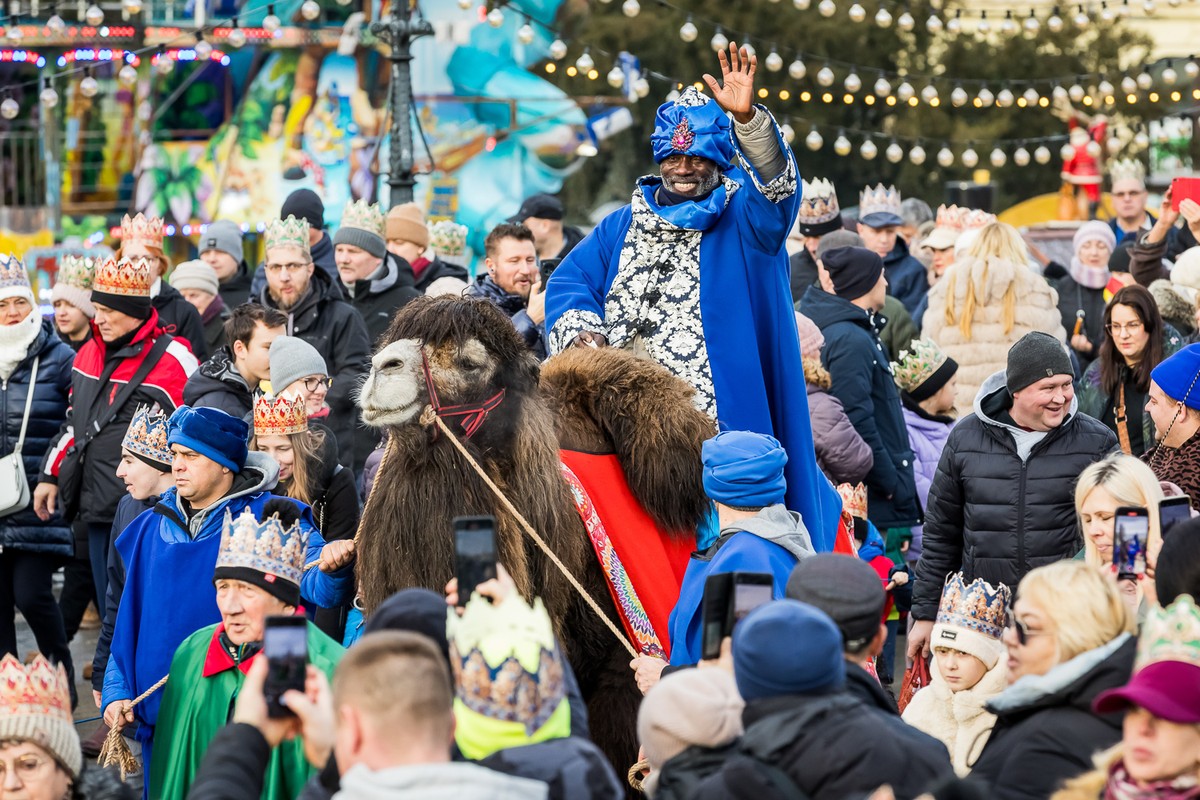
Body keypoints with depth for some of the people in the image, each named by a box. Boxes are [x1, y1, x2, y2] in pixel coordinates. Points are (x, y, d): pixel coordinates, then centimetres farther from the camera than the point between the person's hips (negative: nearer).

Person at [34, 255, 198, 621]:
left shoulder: (172, 359, -11)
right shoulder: (89, 353, 12)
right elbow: (74, 422, 24)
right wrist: (50, 476, 22)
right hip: (97, 507, 7)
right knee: (108, 606, 11)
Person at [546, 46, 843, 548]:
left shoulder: (743, 220, 5)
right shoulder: (622, 227, 19)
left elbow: (775, 185, -16)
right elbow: (568, 282, 15)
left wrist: (746, 118, -34)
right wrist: (580, 330, -7)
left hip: (720, 420, -3)